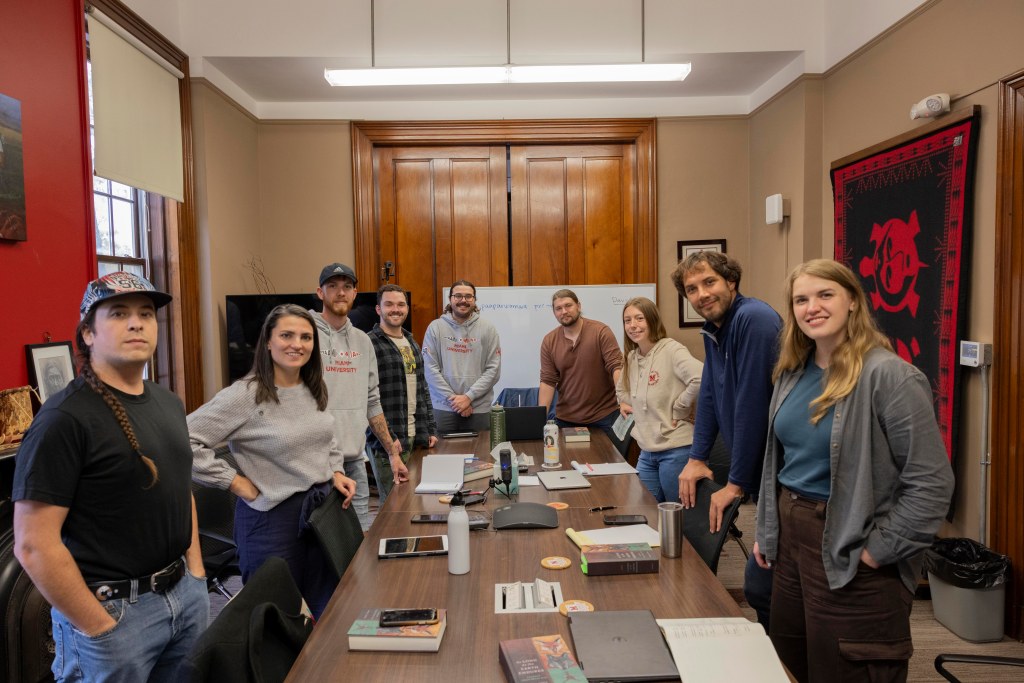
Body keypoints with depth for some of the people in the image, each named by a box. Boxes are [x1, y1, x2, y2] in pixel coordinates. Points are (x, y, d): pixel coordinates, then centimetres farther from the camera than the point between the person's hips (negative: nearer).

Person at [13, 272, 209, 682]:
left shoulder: (169, 404, 7)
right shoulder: (65, 418, -17)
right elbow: (34, 544, -18)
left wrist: (196, 572, 9)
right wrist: (100, 629, -15)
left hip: (186, 593, 7)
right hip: (112, 608, -7)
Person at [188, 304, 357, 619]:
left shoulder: (315, 389, 5)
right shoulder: (246, 395, -17)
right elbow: (185, 442, -21)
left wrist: (336, 472, 4)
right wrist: (236, 482, -18)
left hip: (323, 506, 6)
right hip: (272, 515, -6)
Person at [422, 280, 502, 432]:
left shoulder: (488, 329, 3)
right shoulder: (435, 327, 2)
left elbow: (494, 369, -3)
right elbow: (430, 368, -3)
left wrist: (469, 396, -11)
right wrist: (452, 398, -10)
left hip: (478, 409, 0)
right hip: (443, 408, 0)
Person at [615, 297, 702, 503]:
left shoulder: (671, 350, -13)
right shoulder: (632, 357, 10)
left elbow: (701, 378, -30)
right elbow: (621, 389, 29)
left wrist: (679, 409, -19)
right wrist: (624, 403, 10)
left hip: (675, 450, -7)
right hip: (646, 452, 7)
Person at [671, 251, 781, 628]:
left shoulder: (754, 320, -18)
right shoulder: (713, 328, 10)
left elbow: (751, 405, -21)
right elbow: (710, 395, 16)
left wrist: (736, 483, -16)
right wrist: (697, 458, 11)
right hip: (762, 473, 9)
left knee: (760, 588, -5)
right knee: (760, 585, 16)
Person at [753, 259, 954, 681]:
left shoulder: (889, 376, -18)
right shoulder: (792, 372, 5)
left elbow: (931, 483, -18)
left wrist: (879, 551, -16)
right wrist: (765, 530, 14)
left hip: (849, 557, -7)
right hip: (791, 538, 7)